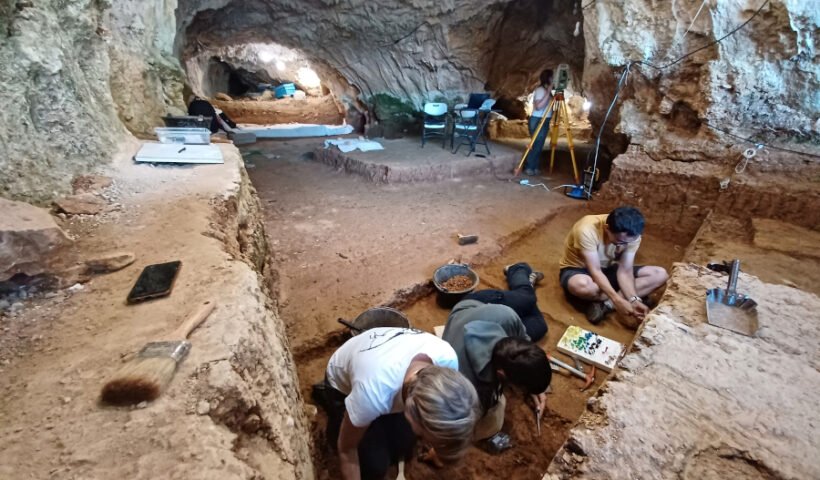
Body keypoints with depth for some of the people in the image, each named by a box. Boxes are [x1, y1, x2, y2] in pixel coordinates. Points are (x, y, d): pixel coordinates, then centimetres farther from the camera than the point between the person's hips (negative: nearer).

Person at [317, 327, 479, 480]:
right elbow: (346, 450, -22)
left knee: (403, 449, 3)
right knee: (376, 465, -4)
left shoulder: (447, 357, -33)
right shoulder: (372, 392, -45)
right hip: (343, 384, -3)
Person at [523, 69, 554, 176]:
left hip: (544, 121, 9)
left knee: (539, 145, 10)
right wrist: (548, 93, -26)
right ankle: (528, 167, 0)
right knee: (536, 145, -8)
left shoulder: (546, 90, 16)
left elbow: (548, 105, 18)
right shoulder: (540, 90, -13)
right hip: (538, 120, -9)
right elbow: (538, 106, -24)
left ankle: (535, 167, 15)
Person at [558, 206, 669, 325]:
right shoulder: (587, 230, -33)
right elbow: (595, 271, -31)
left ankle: (606, 304, -21)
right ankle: (612, 302, -11)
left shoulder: (632, 236, -16)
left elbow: (624, 271, -15)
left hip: (606, 269, 6)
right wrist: (617, 300, -39)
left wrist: (633, 299, -31)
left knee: (660, 274, -10)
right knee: (582, 285, -44)